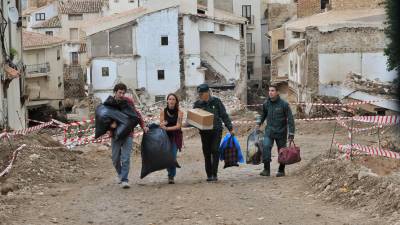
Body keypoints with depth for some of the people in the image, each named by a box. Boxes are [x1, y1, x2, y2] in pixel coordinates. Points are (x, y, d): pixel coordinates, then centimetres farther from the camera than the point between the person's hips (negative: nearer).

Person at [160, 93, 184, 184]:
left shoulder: (179, 112, -5)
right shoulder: (163, 112, -1)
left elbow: (178, 126, -11)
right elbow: (161, 125, 1)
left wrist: (167, 128, -23)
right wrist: (163, 124, -22)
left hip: (175, 137, -2)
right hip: (166, 136, 2)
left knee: (173, 156, -11)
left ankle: (171, 176, -3)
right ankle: (170, 174, 22)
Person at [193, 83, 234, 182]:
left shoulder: (216, 101, 0)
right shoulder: (197, 104, 5)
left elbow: (224, 115, 4)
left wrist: (230, 128, 2)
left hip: (216, 130, -2)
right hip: (204, 132, 2)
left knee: (215, 150, -12)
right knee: (206, 153, 4)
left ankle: (214, 174, -8)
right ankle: (209, 175, 12)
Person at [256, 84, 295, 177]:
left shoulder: (284, 104, -11)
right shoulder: (266, 104, 2)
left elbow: (290, 119, -10)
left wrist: (291, 133, -13)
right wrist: (259, 123, 18)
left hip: (281, 132, -2)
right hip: (269, 131, 3)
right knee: (266, 147, -17)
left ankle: (281, 170, 23)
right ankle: (266, 169, -13)